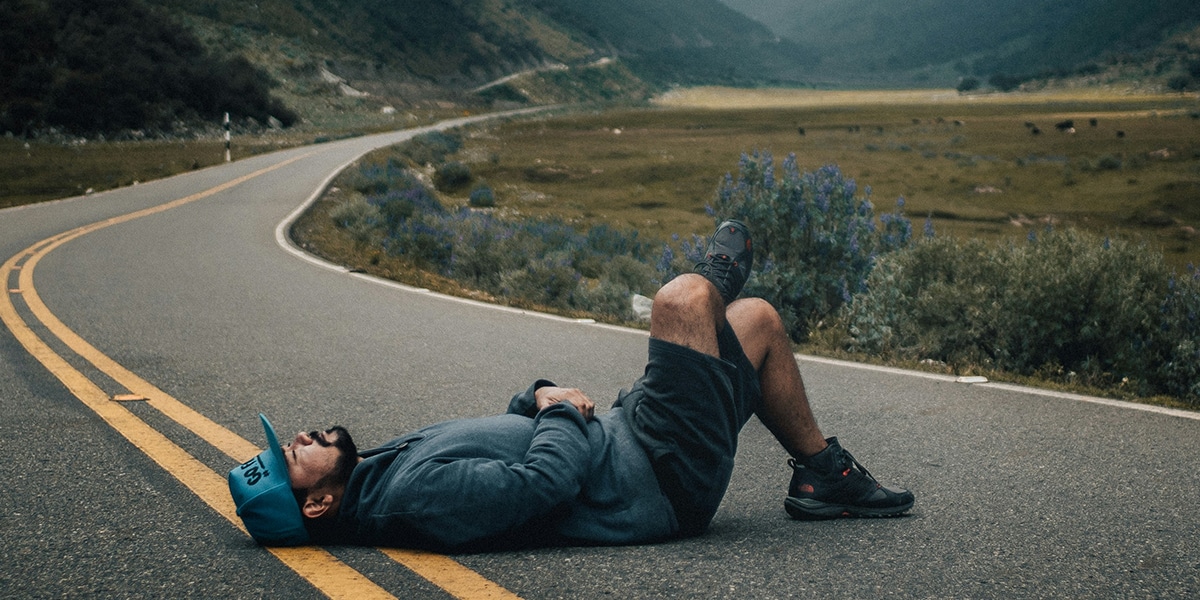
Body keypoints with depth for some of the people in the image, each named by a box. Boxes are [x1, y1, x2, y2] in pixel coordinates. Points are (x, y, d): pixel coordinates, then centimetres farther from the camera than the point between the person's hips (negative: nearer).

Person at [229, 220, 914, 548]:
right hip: (664, 480, -9)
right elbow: (550, 477, -32)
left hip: (623, 435, 9)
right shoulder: (415, 497, -27)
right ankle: (717, 277, 20)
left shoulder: (385, 464, 5)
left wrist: (539, 394, -3)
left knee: (757, 317, 12)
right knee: (683, 298, -12)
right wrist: (561, 407, -14)